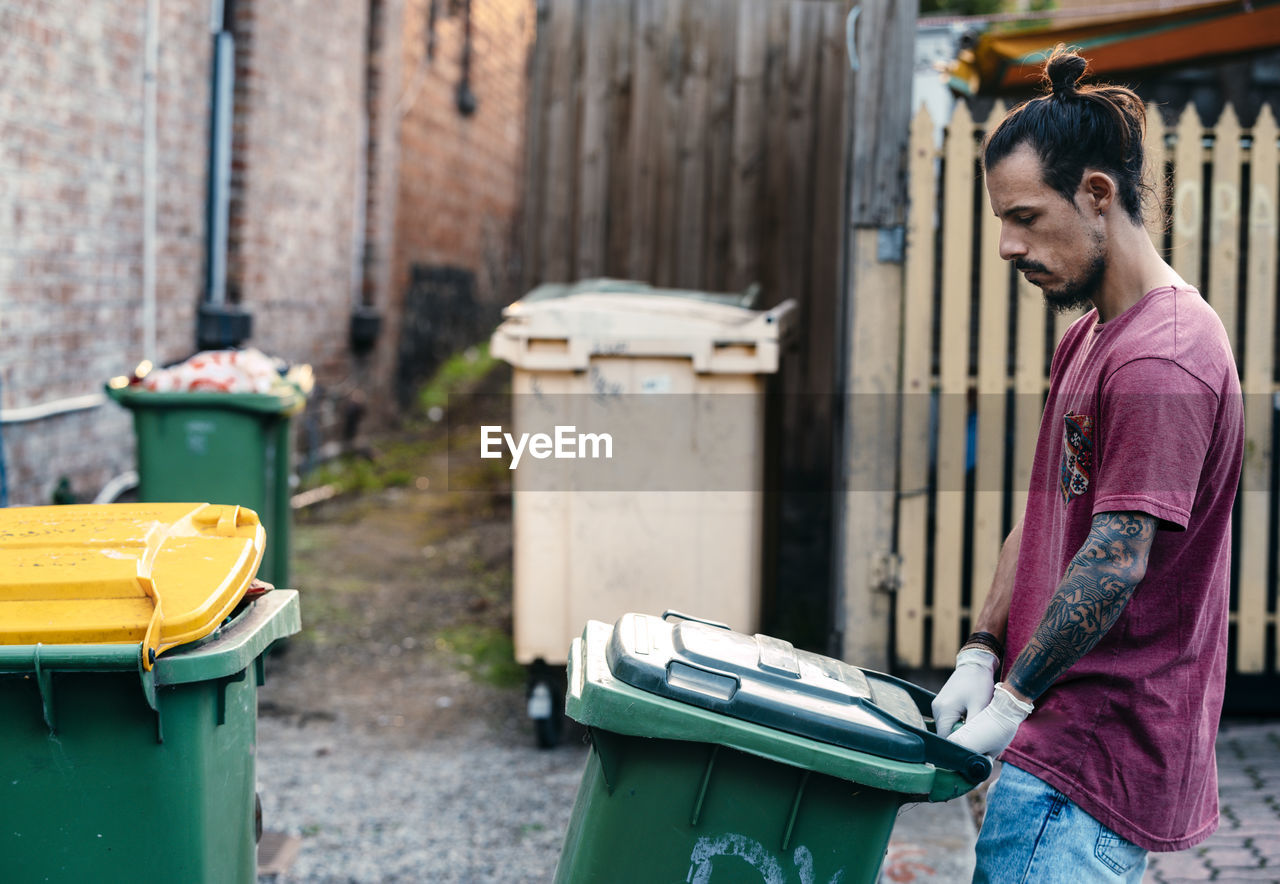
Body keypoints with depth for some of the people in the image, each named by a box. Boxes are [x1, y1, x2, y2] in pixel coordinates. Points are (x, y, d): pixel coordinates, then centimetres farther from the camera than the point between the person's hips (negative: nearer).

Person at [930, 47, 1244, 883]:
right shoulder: (1087, 341, 16)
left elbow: (1115, 561, -22)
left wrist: (1011, 702, -17)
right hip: (1069, 735, 10)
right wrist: (980, 654, 8)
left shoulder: (1162, 359, -18)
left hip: (1095, 749, -10)